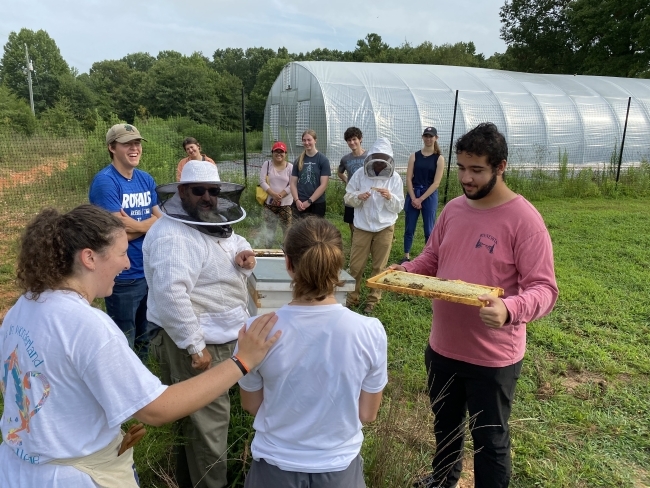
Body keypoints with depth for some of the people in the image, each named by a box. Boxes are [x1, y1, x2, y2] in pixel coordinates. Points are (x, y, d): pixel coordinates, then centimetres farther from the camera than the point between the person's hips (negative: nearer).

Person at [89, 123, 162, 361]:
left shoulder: (146, 179, 7)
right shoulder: (105, 181, -15)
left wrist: (137, 225, -14)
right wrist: (150, 223, -6)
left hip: (151, 270, 7)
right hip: (124, 276, -7)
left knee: (148, 338, 22)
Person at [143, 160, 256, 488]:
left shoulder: (214, 224, 8)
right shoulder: (172, 235, -23)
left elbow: (234, 241, 26)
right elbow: (170, 295, -32)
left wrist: (244, 251, 1)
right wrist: (195, 346, -29)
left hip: (224, 334, 10)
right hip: (200, 340, -10)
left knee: (200, 412, 23)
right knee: (210, 416, 2)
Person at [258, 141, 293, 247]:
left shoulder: (290, 167, 0)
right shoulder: (267, 164, 2)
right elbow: (262, 181, -6)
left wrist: (280, 196, -17)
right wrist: (273, 194, -18)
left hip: (286, 204, -1)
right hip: (269, 203, 1)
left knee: (287, 228, -1)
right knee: (269, 228, 9)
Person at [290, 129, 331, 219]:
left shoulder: (323, 160, -1)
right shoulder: (298, 161, 9)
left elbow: (323, 185, -7)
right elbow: (293, 183, 7)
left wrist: (309, 201, -12)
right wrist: (297, 200, -9)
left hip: (317, 204, -2)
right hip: (299, 204, 2)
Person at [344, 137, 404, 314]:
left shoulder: (395, 177, -3)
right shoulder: (360, 174, -2)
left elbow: (399, 206, -1)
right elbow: (347, 198, 1)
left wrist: (390, 197, -21)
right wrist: (358, 197, -19)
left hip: (385, 228, 0)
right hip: (362, 227, 0)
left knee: (379, 266, 8)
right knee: (355, 265, 5)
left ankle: (373, 299, 22)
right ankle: (351, 297, 20)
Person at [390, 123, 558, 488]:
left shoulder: (524, 219, -18)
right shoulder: (453, 209, 1)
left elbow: (544, 288, -21)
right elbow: (432, 258, 12)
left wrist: (509, 310, -40)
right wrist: (407, 270, -9)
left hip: (493, 358, -6)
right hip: (443, 346, 7)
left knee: (490, 441, 14)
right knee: (445, 425, 28)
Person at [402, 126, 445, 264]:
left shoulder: (439, 159, -1)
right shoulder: (414, 156, 5)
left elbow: (436, 183, -7)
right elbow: (409, 179, 0)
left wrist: (421, 199, -11)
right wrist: (413, 198, -11)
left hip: (429, 196, -2)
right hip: (413, 195, 2)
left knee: (429, 230, 3)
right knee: (409, 229, 5)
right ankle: (406, 256, 16)